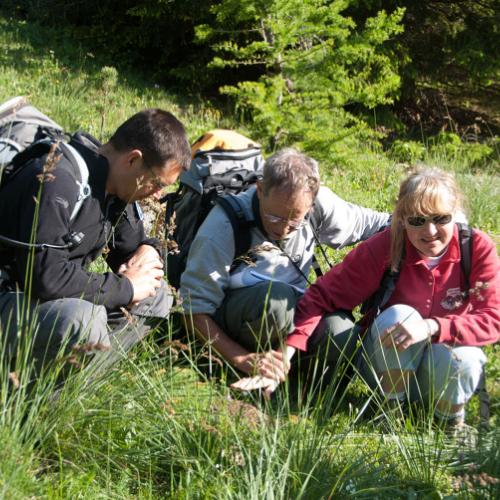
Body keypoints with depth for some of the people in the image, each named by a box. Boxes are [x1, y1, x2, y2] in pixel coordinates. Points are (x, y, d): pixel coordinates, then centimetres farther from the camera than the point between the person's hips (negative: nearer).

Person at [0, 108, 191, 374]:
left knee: (156, 294, 2)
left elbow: (130, 245, 18)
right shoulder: (56, 180, -25)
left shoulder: (116, 185, 3)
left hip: (63, 299, 9)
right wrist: (125, 287, -21)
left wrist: (148, 251, -8)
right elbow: (46, 277, -33)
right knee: (79, 316, -37)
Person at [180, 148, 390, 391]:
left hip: (292, 308, 4)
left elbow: (371, 223, 5)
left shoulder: (319, 204, -13)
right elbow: (195, 310, -23)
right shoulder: (223, 228, -25)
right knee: (276, 297, -38)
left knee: (344, 338, -27)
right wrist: (242, 359, -31)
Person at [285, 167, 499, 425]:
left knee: (463, 359, -33)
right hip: (388, 363, -1)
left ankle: (451, 423, -1)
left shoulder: (478, 248, -16)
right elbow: (322, 296, -21)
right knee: (401, 314, -31)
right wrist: (288, 349, -37)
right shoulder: (382, 248, -19)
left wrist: (432, 327, -39)